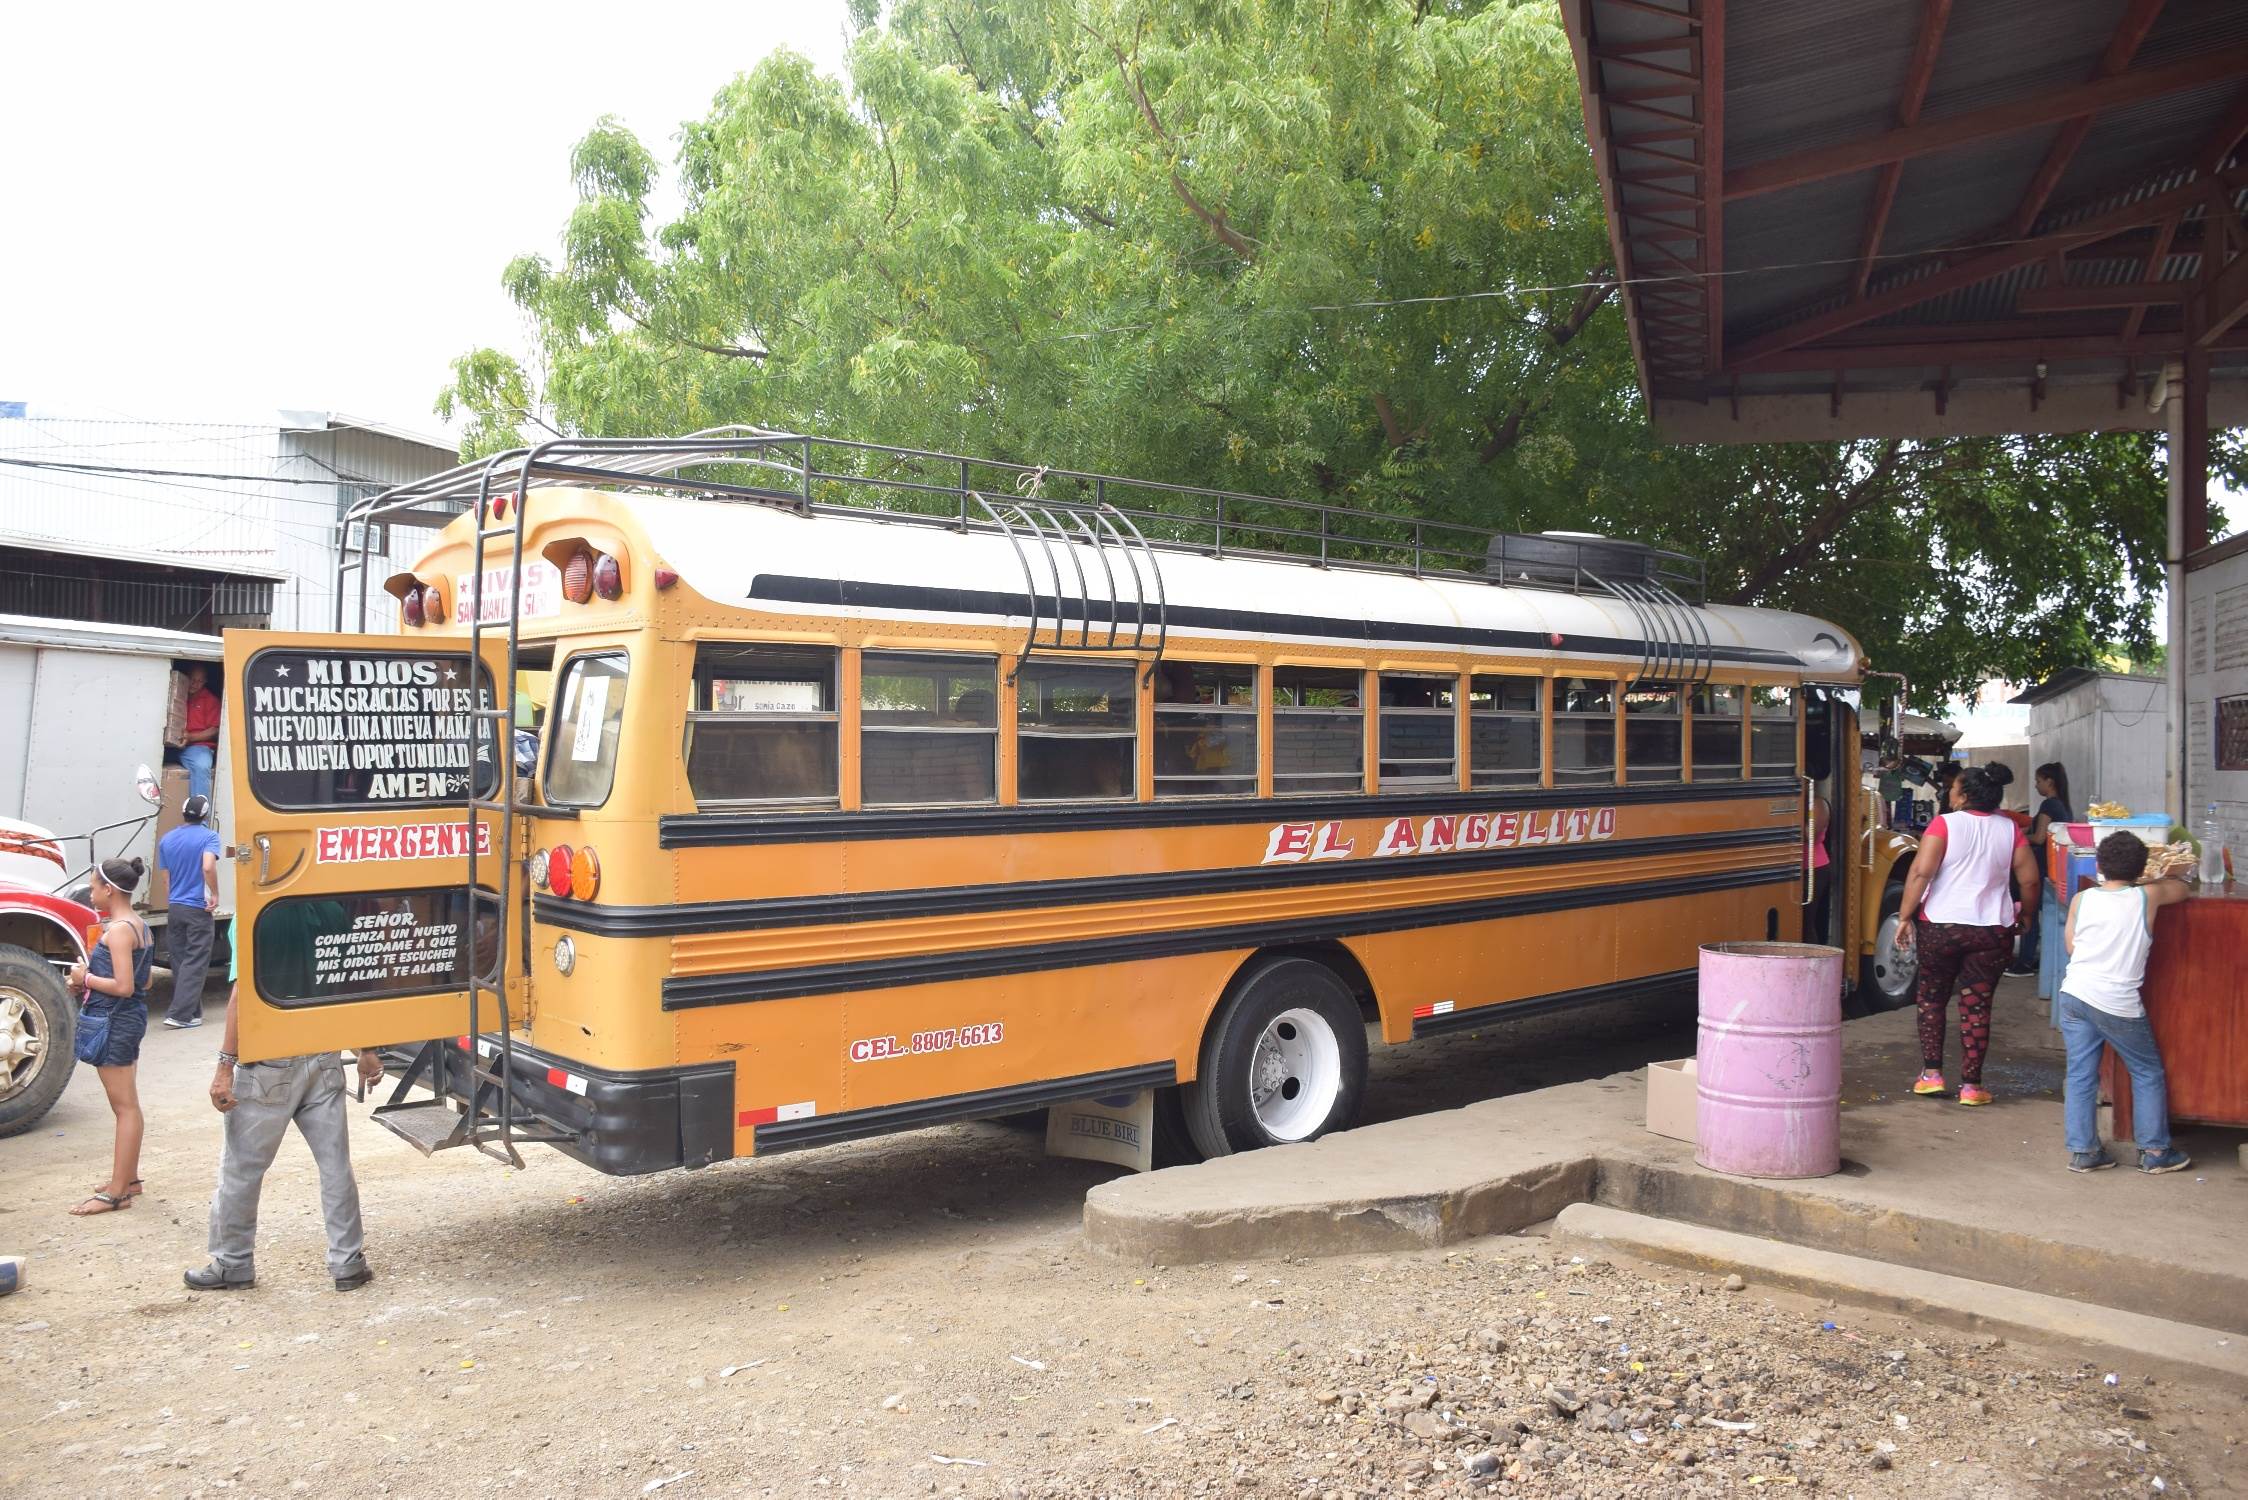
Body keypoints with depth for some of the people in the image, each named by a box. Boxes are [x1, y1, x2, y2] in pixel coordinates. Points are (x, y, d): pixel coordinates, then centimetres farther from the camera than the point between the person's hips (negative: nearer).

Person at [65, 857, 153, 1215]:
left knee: (125, 1107, -6)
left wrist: (86, 978, -9)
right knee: (127, 1105, 18)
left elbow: (123, 987, -23)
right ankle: (128, 1178, 28)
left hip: (115, 1022, -10)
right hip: (132, 1017, 10)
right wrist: (90, 979, 11)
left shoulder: (117, 930, -18)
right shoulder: (139, 926, 10)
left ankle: (117, 1192, -1)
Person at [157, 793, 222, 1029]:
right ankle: (180, 1014, -7)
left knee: (180, 961, 12)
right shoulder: (208, 836, -9)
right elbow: (208, 867, -24)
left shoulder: (166, 840, 9)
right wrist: (215, 895, -12)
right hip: (198, 908, -6)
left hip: (174, 909, 6)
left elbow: (166, 877, 14)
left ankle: (191, 1011, 19)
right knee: (195, 963, -2)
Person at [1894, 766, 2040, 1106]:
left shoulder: (1945, 825, -8)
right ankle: (1971, 1085, 9)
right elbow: (2030, 880, 5)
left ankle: (1931, 1074, 14)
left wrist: (1905, 916, -10)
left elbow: (1921, 872, -17)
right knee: (1977, 1006, 7)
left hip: (1939, 925, -2)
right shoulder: (2009, 830, 3)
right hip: (1993, 930, 2)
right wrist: (2026, 915, 22)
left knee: (1932, 998, 15)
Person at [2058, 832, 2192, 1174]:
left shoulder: (2081, 900, 0)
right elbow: (2181, 889, 16)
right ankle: (2155, 1151, 20)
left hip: (2075, 995, 3)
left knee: (2081, 1074, 8)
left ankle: (2082, 1151, 11)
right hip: (2118, 1004, -2)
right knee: (2148, 1074, 15)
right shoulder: (2146, 898, -5)